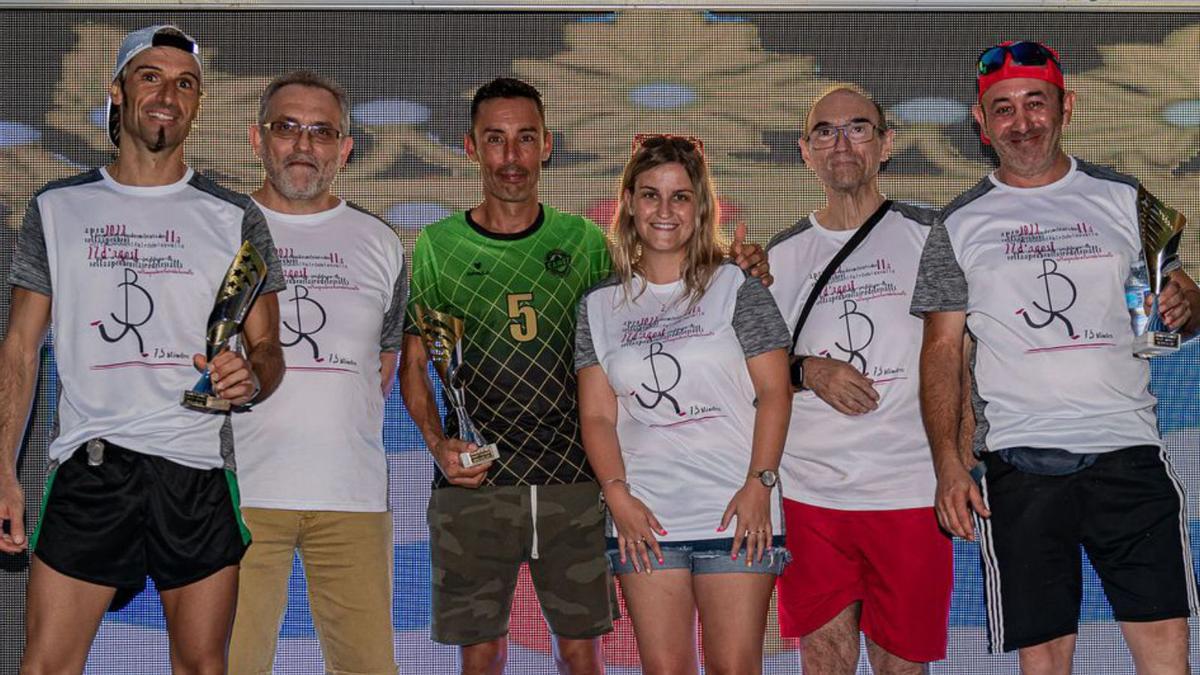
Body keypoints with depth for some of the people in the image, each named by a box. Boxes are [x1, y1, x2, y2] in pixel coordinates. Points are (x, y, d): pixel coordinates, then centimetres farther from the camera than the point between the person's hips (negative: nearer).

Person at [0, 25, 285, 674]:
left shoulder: (235, 218, 7)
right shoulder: (57, 208, 9)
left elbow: (267, 348, 10)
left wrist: (250, 377, -15)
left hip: (199, 473, 0)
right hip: (88, 467, 0)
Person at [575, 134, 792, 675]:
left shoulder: (736, 288, 4)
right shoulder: (600, 306, 11)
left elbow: (774, 392, 0)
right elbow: (597, 415, 8)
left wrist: (759, 484, -11)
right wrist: (617, 493, -6)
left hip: (736, 513, -2)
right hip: (643, 522, 2)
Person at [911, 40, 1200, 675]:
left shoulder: (1121, 198, 11)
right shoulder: (960, 223, 8)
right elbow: (942, 349, 6)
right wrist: (948, 464, -5)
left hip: (1127, 450, 1)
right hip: (1019, 462, -1)